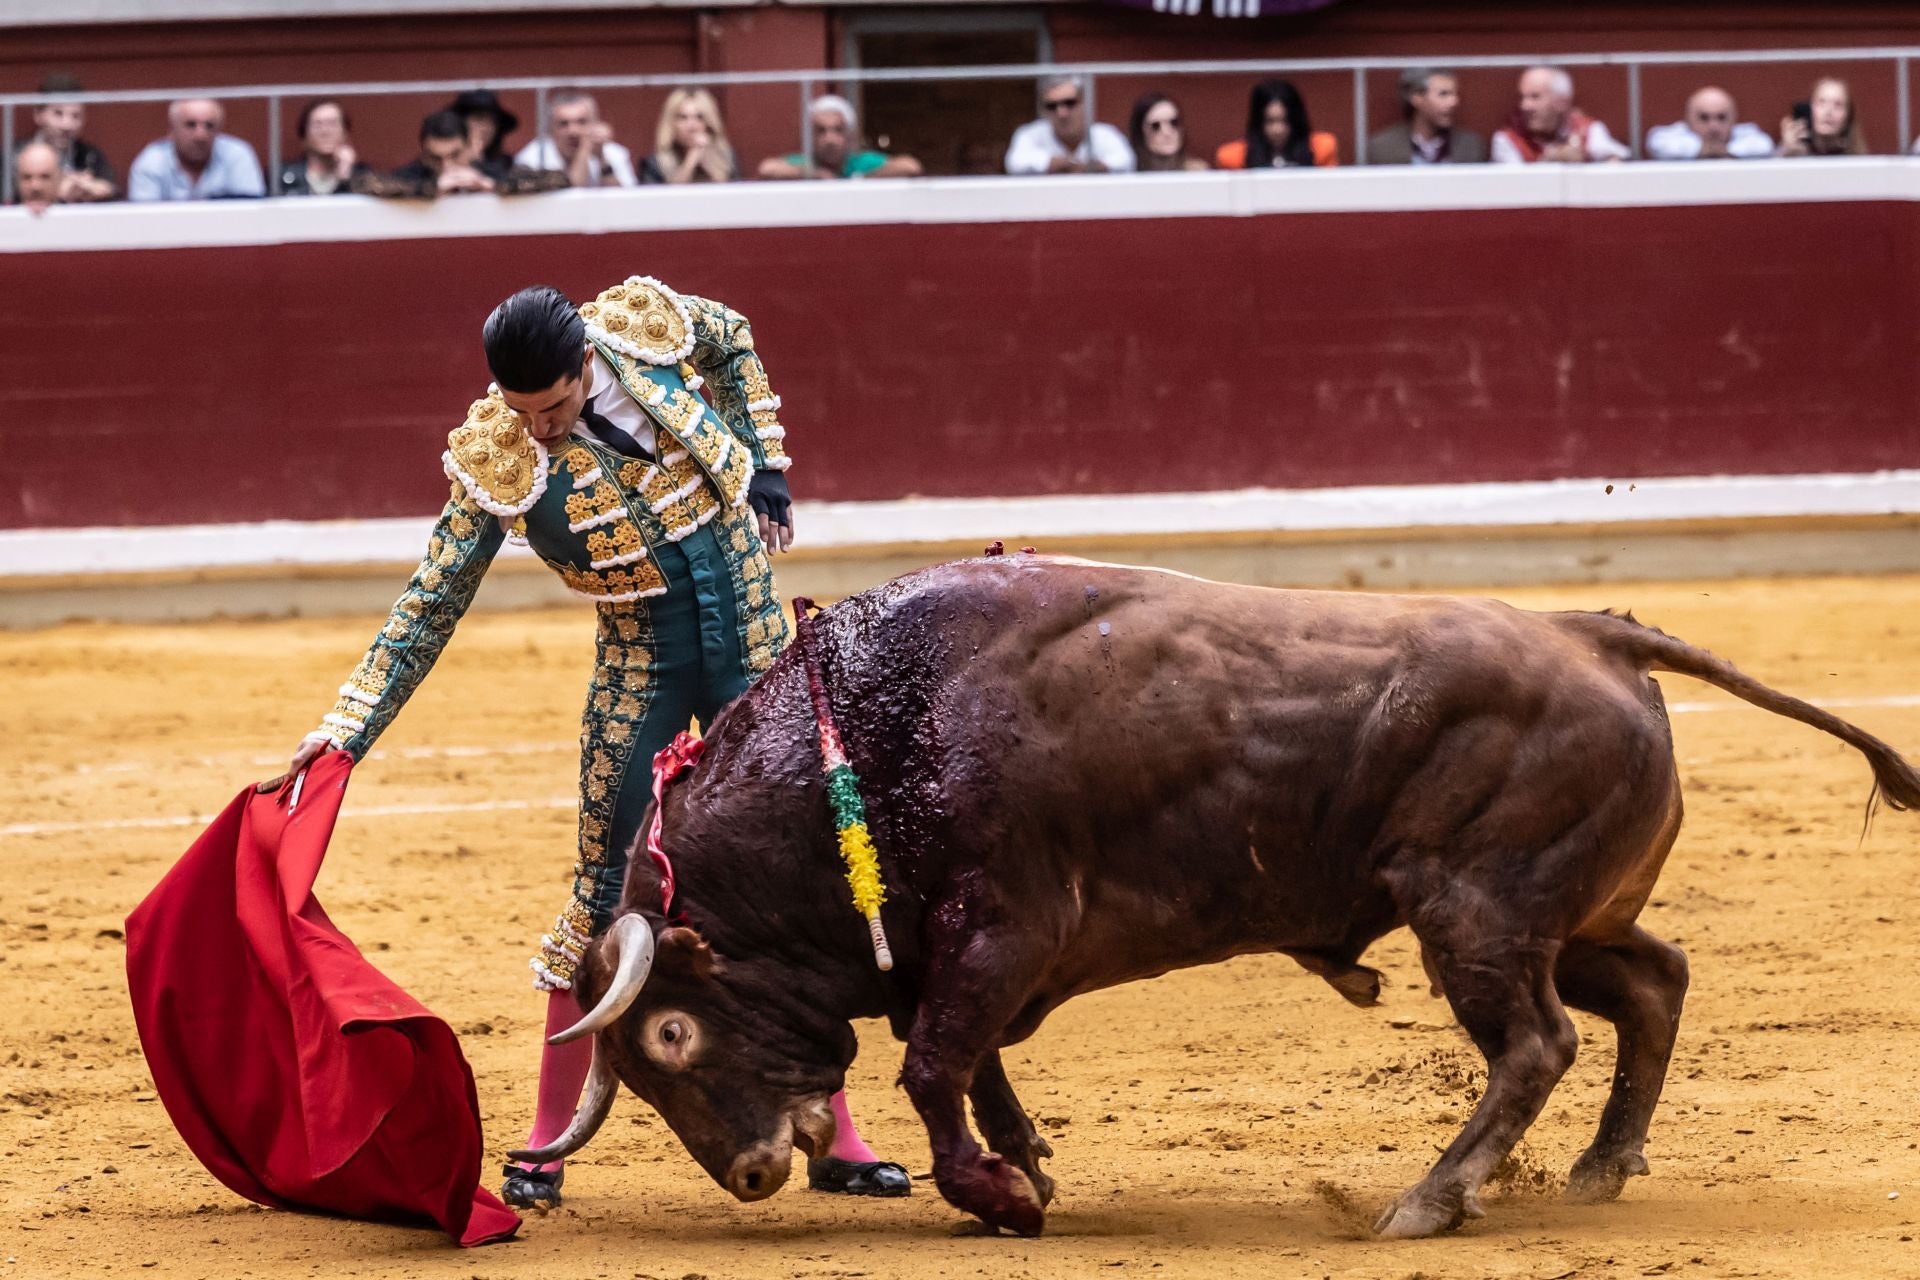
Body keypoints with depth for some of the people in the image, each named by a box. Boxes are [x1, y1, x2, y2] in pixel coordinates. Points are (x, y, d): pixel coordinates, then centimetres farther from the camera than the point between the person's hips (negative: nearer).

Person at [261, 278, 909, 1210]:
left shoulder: (645, 323, -12)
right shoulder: (495, 462, -17)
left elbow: (733, 341, 12)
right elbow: (431, 606, -14)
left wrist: (766, 469, 8)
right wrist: (346, 731, -20)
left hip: (755, 651, 2)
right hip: (642, 671, -2)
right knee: (608, 890, -4)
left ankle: (833, 1138, 13)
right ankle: (546, 1147, 6)